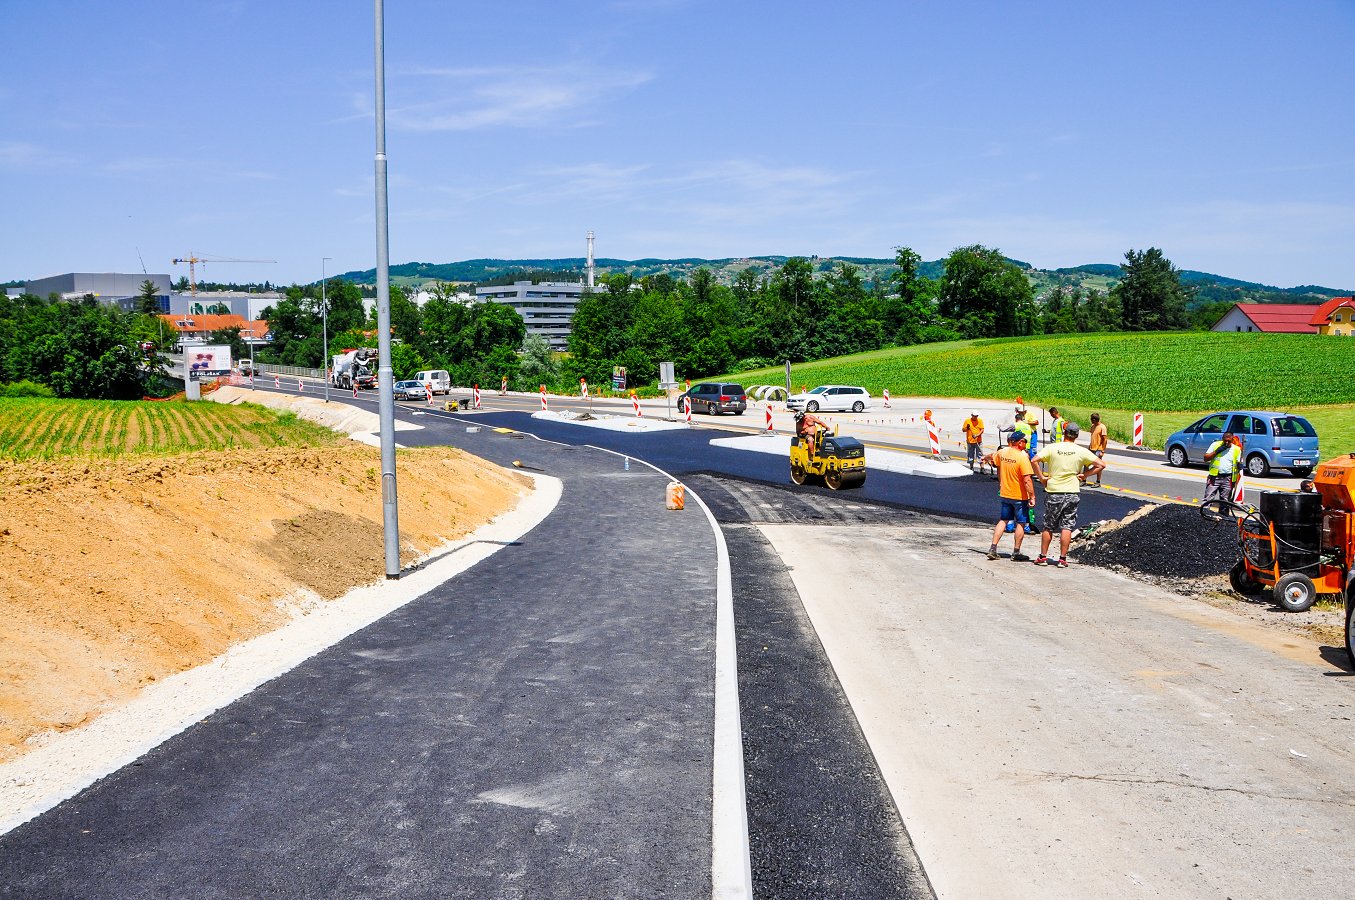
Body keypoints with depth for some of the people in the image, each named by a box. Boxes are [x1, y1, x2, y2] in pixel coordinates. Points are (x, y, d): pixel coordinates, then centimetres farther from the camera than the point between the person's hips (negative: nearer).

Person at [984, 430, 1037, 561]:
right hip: (1020, 496, -6)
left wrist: (985, 458, 45)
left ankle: (993, 548, 10)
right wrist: (1032, 496, -20)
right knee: (1021, 523, 7)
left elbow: (992, 457, 22)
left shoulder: (1002, 452, -1)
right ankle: (1016, 553, 12)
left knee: (1003, 520, 16)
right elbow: (1027, 480, -25)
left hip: (1004, 494, 6)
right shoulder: (1022, 457, -21)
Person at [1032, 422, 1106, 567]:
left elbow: (1035, 460, -15)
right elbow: (1101, 465, -1)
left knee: (1048, 526, 10)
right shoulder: (1081, 452, -2)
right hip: (1071, 493, 0)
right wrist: (1084, 475, 3)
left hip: (1053, 492, 0)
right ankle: (1062, 559, 2)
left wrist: (1041, 477, -6)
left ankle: (1043, 556, 15)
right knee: (1067, 527, 4)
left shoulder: (1052, 448, -5)